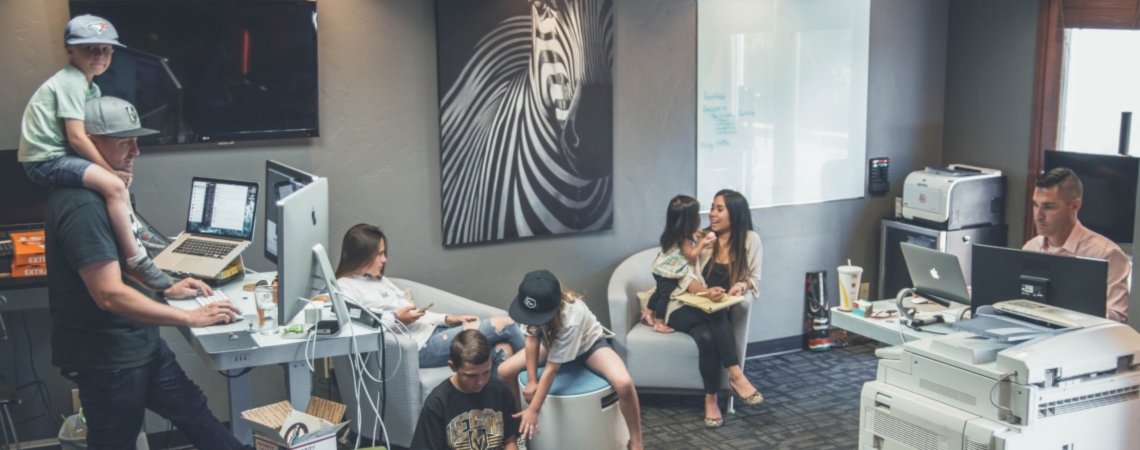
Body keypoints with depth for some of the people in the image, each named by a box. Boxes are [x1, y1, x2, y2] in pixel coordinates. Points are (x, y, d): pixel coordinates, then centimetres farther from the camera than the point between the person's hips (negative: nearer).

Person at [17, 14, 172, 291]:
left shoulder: (91, 88, 15)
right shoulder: (70, 82, -16)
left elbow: (92, 133, 10)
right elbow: (77, 137, -22)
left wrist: (113, 169, -4)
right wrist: (112, 170, -18)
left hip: (58, 156, 11)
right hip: (46, 160, -11)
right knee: (112, 185, -25)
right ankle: (136, 262, -23)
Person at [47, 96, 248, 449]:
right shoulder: (83, 206, -24)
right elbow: (110, 294, -30)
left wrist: (164, 290, 12)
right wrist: (192, 318, -27)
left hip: (140, 344, 10)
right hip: (108, 357, -9)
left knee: (195, 414, 13)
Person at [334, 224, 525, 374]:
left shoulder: (380, 280, 23)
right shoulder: (345, 287, -4)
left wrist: (448, 319, 9)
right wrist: (395, 319, -20)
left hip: (432, 331, 9)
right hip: (420, 346, -9)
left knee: (504, 348, -13)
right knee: (504, 324, -9)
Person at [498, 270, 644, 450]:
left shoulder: (571, 319, -43)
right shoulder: (539, 305, -30)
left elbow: (552, 369, -38)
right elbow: (532, 338, -17)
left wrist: (533, 409, -35)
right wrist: (532, 381, -21)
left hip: (588, 344, -5)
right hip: (554, 342, 6)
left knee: (624, 383, -32)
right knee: (505, 371, -9)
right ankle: (519, 425, 15)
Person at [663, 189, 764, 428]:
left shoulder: (751, 240, 0)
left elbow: (754, 277, 6)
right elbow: (686, 277, -8)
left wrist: (742, 285, -19)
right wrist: (707, 291, -30)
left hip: (719, 314, 1)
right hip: (687, 309, -1)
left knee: (708, 336, -35)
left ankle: (711, 399, -28)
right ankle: (736, 375, -35)